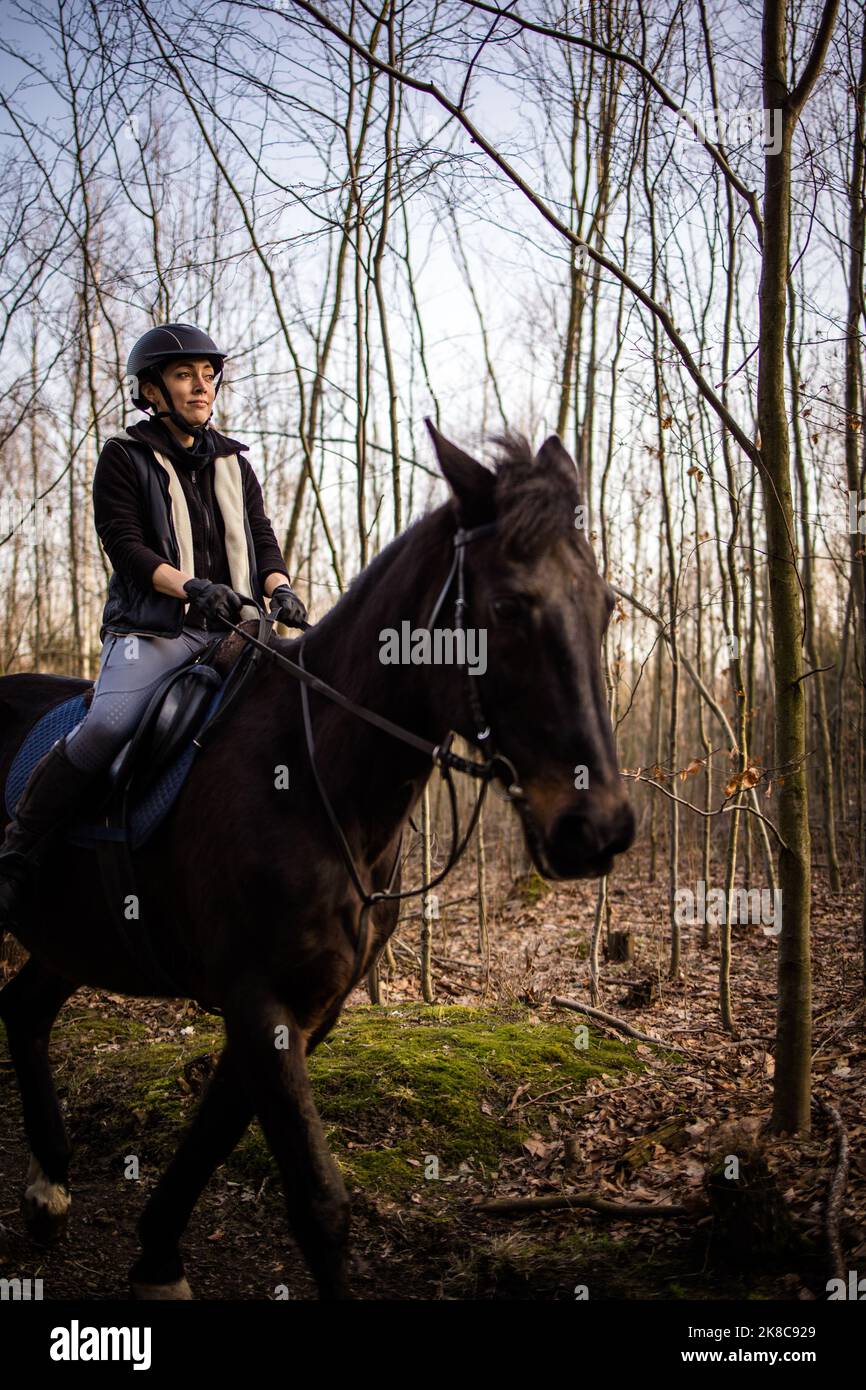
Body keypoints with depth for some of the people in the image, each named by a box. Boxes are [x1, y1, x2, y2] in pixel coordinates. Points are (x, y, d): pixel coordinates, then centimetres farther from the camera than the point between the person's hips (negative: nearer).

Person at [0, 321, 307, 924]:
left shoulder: (233, 462, 21)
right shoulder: (125, 457, 6)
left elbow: (262, 536, 13)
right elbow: (125, 545, -5)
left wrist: (279, 587, -9)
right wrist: (193, 587, -21)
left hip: (230, 627, 5)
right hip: (152, 628, -5)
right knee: (105, 726, -26)